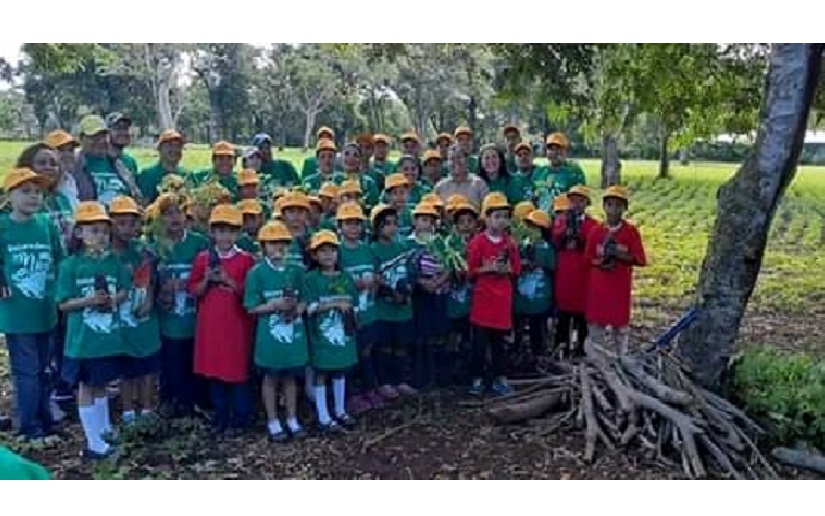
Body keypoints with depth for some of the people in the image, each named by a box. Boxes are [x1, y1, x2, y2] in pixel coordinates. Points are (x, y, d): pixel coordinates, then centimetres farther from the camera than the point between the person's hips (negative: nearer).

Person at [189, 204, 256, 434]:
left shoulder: (246, 259, -4)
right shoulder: (203, 258, 3)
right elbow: (194, 291, 5)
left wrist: (229, 280, -17)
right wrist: (207, 280, -14)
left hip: (237, 322, -3)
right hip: (210, 322, 3)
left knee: (238, 369, 2)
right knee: (213, 369, 10)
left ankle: (241, 416, 16)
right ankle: (221, 414, 24)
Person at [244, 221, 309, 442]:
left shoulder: (295, 270, 3)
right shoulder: (257, 272, -7)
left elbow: (304, 300, 9)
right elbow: (251, 308, -7)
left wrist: (297, 309, -12)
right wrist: (274, 305, -21)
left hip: (294, 331, 3)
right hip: (270, 333, -3)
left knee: (290, 376, 14)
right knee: (271, 377, 9)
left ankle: (292, 420, 27)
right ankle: (273, 422, 22)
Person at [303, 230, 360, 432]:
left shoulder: (345, 277, 5)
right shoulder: (311, 278, -8)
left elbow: (353, 305, 10)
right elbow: (310, 308, -15)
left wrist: (354, 322, -1)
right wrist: (336, 304, -22)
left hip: (343, 332, 5)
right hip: (321, 334, -5)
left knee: (340, 370, 15)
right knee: (321, 373, 4)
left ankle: (340, 411, 29)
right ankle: (323, 417, 13)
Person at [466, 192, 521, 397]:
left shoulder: (510, 243, 6)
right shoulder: (477, 242, -7)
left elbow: (517, 269, 11)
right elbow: (471, 270, -6)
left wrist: (507, 269, -9)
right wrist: (489, 268, -18)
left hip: (503, 297, 4)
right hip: (483, 297, -4)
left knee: (499, 340, 11)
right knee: (480, 340, 0)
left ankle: (499, 378, 19)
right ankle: (477, 379, 10)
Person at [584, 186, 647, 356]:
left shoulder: (631, 231, -5)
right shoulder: (596, 231, 1)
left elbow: (641, 260, -7)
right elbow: (588, 258, 6)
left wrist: (619, 255, -19)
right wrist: (601, 262, -14)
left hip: (620, 286, -2)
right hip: (598, 284, 2)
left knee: (620, 322, 5)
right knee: (596, 321, 7)